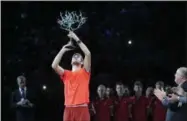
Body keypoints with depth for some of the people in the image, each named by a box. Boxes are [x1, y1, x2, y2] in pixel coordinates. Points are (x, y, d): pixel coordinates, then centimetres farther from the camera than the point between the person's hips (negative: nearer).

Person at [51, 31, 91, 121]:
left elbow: (88, 53, -3)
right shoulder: (66, 74, 18)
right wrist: (63, 50, 6)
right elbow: (54, 66, 0)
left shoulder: (84, 72, 11)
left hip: (82, 108, -2)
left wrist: (77, 39, 0)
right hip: (69, 109, 3)